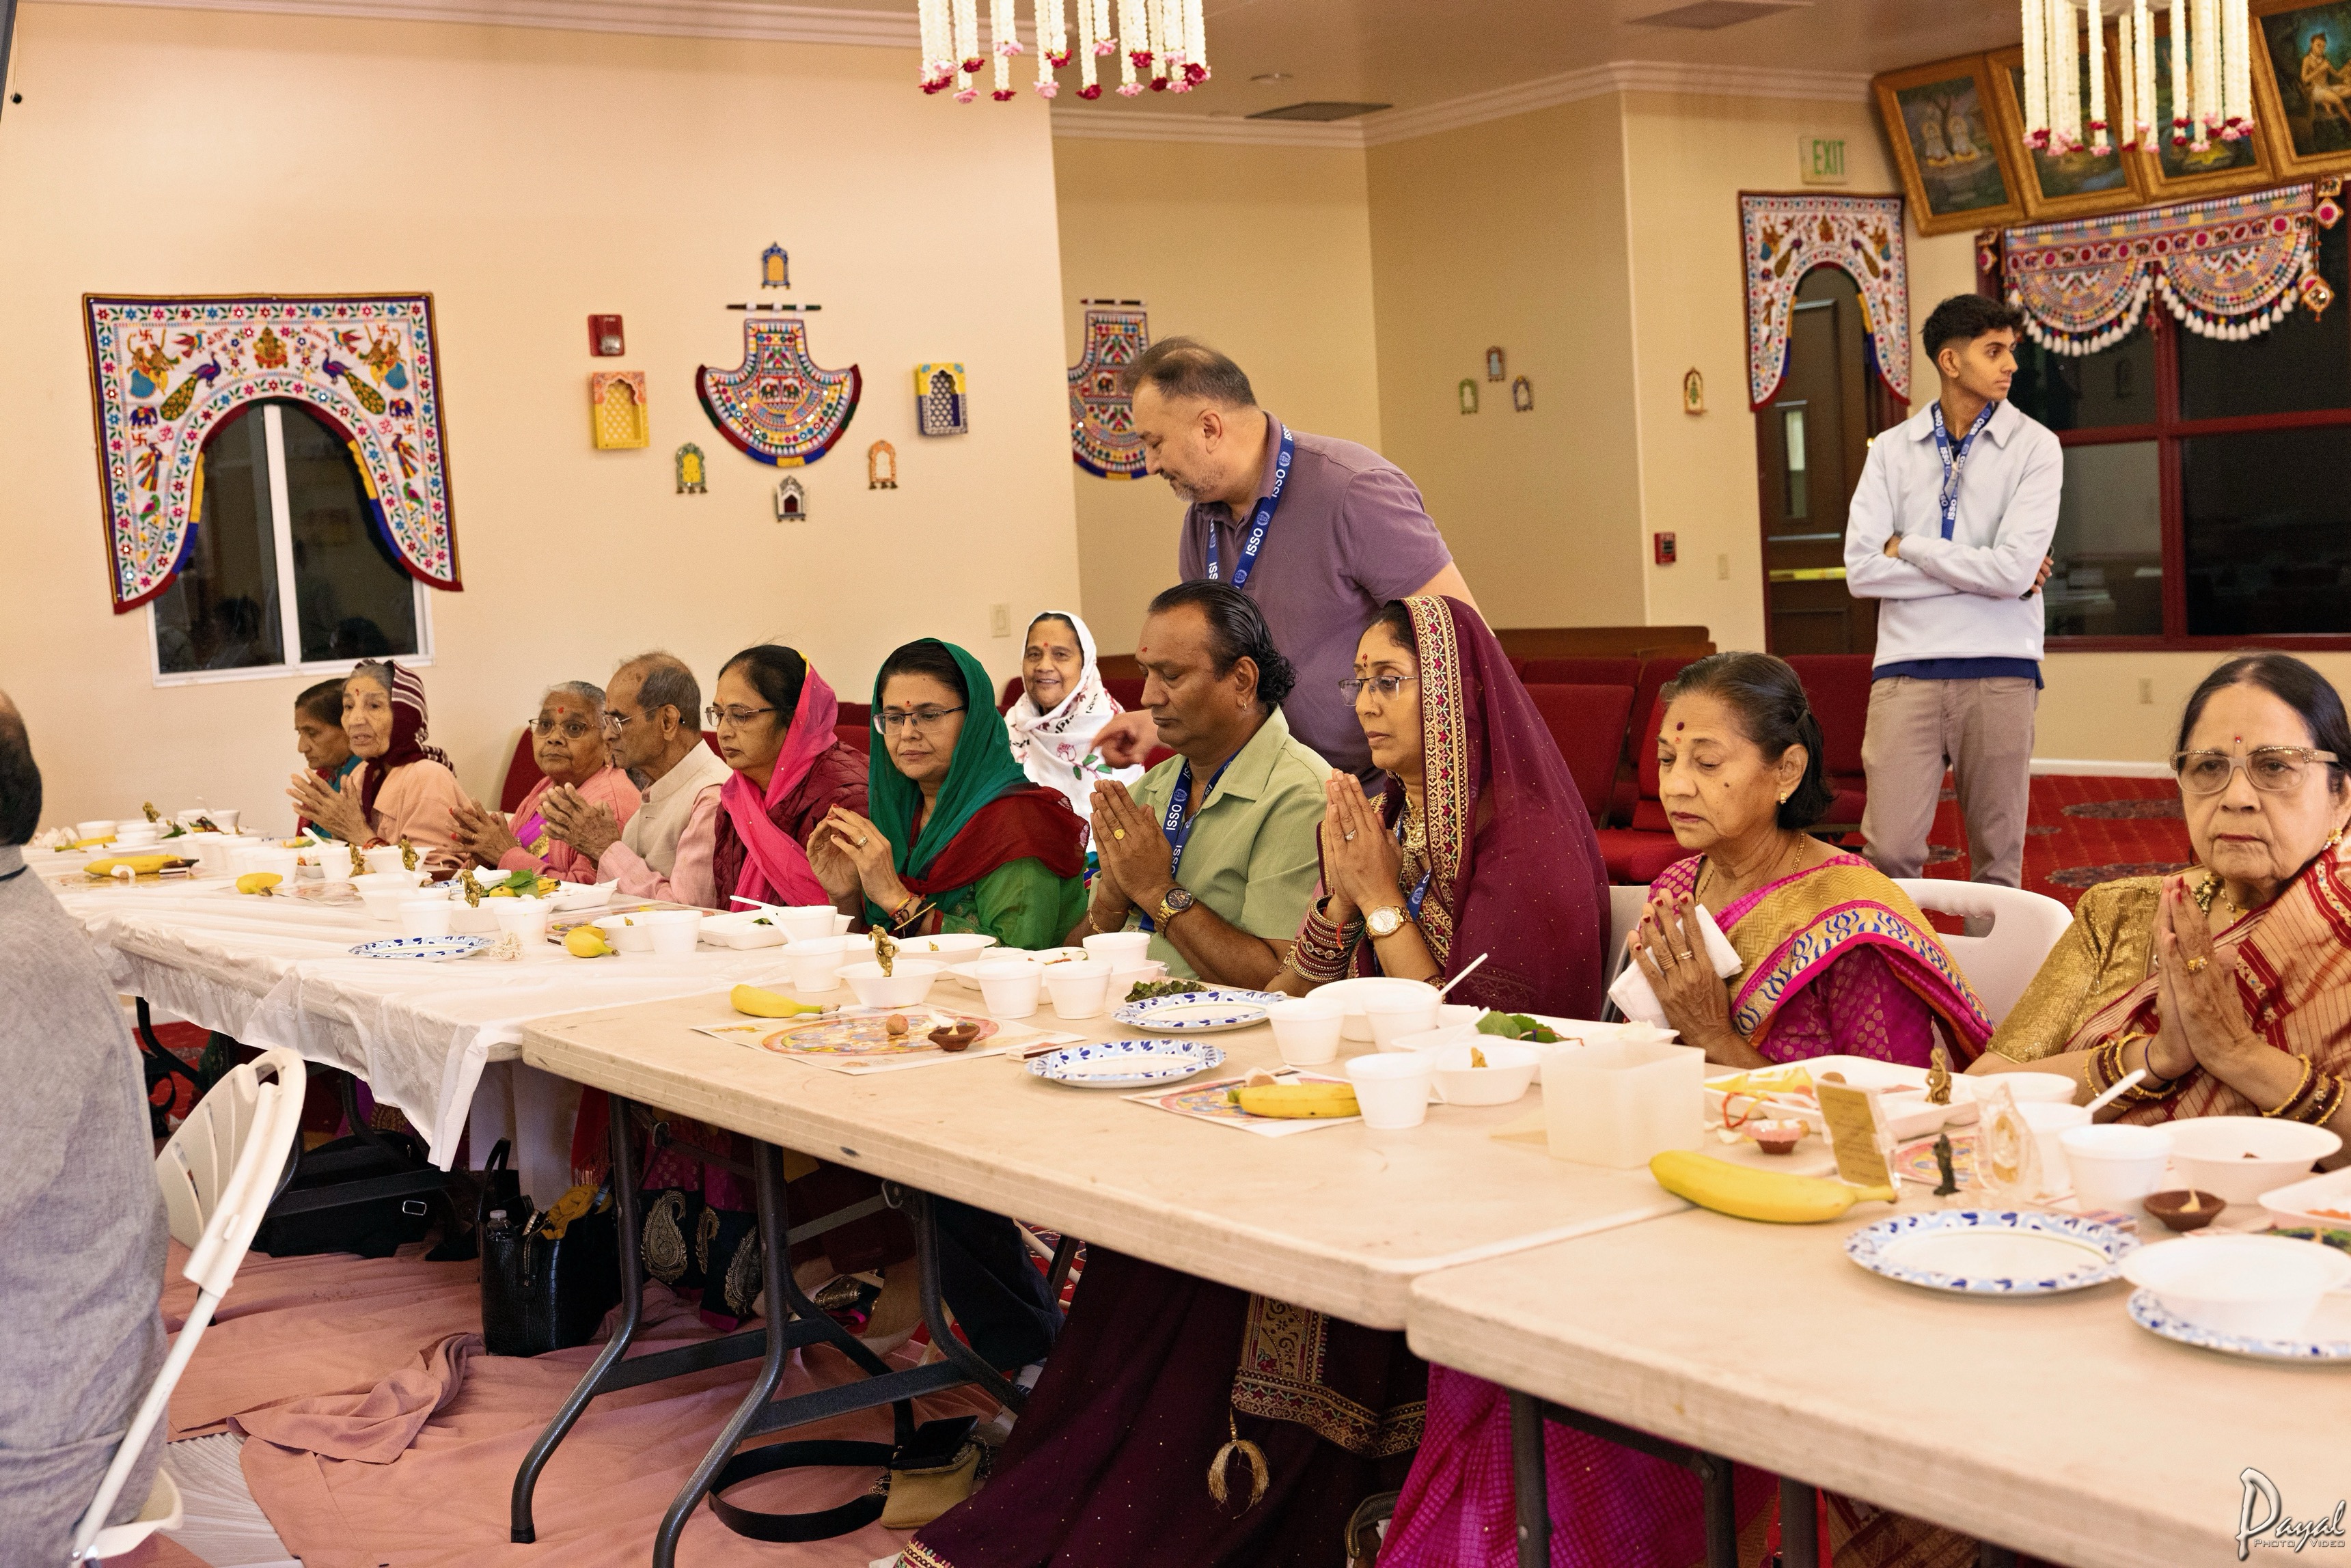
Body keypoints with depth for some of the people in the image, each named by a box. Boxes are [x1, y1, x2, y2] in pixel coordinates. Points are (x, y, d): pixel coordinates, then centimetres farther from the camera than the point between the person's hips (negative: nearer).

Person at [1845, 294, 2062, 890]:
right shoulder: (1892, 450, 7)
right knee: (1889, 851, -4)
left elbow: (2014, 570, -12)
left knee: (1997, 857, 6)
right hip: (1906, 668, 1)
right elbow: (1862, 571, -4)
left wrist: (1909, 548, -3)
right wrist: (1977, 572, -7)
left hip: (1999, 672, -1)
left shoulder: (2033, 447, 1)